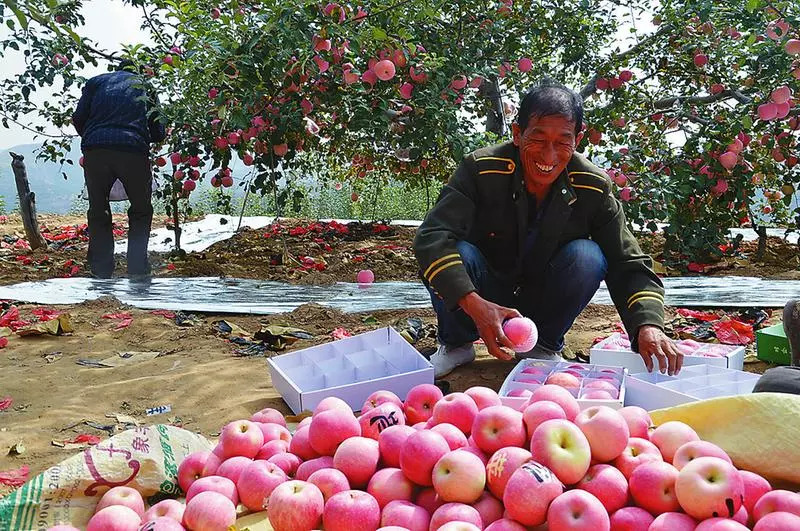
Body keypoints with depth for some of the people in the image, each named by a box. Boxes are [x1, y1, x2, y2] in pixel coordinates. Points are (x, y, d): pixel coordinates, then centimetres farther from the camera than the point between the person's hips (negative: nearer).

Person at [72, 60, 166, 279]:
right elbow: (158, 134, 14)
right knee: (141, 210, 16)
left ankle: (101, 270, 15)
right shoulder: (146, 87, 22)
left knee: (98, 210, 15)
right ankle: (137, 268, 12)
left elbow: (78, 119, 12)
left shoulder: (96, 81, 22)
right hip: (133, 151, -1)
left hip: (95, 150, 1)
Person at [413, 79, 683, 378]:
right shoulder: (481, 169, -21)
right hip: (486, 299, -1)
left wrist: (648, 325, -34)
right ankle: (456, 343, -1)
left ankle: (545, 345, -1)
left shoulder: (593, 188, -15)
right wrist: (474, 304, -48)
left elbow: (629, 266, -13)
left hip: (544, 304, 2)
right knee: (456, 255, -32)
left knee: (588, 256, -26)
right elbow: (432, 236, -33)